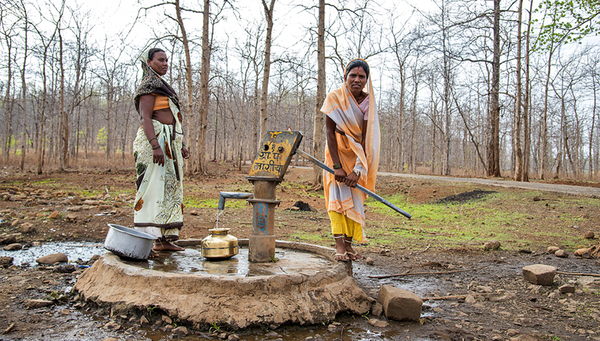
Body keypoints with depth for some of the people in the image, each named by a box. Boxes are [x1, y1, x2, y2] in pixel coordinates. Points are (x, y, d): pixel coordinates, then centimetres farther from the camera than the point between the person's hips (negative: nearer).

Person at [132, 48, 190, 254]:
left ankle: (164, 240, 12)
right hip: (155, 140, -10)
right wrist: (155, 145, -26)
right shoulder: (148, 86, -4)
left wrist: (180, 145, 20)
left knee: (170, 190, 7)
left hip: (169, 144, 10)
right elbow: (146, 117, -15)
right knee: (152, 189, -12)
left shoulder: (162, 86, 24)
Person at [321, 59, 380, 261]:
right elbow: (330, 133, -17)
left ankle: (349, 244, 8)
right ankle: (339, 246, -15)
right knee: (337, 193, -13)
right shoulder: (335, 98, -16)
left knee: (355, 197, 1)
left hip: (359, 152, 2)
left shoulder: (368, 101, -12)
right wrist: (337, 166, -23)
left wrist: (357, 169, -24)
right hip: (338, 149, -2)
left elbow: (366, 137, -16)